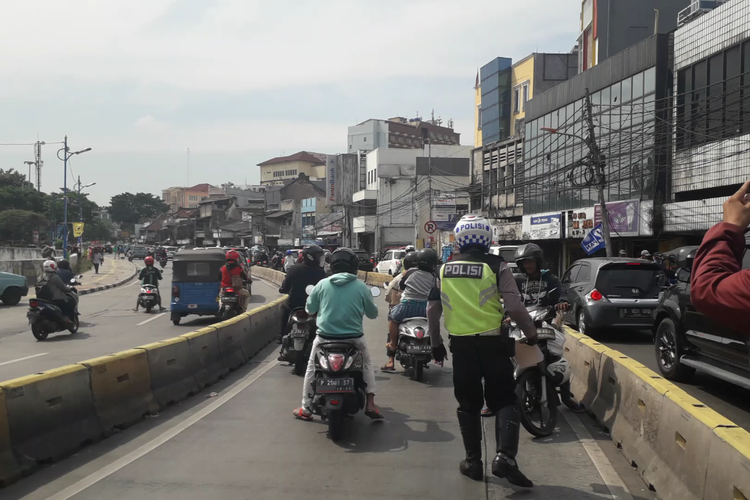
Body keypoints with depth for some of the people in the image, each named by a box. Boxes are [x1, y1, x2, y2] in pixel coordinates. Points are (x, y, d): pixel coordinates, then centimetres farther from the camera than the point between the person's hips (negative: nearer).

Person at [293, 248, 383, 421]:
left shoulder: (322, 284, -1)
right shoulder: (361, 287, -3)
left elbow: (309, 309, 10)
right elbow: (373, 314, 8)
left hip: (325, 337, 0)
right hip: (354, 338, 0)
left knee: (312, 368, 21)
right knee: (367, 364, 24)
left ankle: (306, 409, 24)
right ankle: (370, 404, 12)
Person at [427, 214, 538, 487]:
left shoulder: (445, 270, 6)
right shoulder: (496, 266, -7)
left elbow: (432, 309, 8)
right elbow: (514, 307, -12)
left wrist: (435, 343, 18)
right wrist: (531, 333, 2)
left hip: (461, 345, 3)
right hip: (493, 343, -3)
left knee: (468, 404, 14)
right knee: (504, 401, 6)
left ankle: (473, 461, 16)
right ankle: (505, 456, -10)